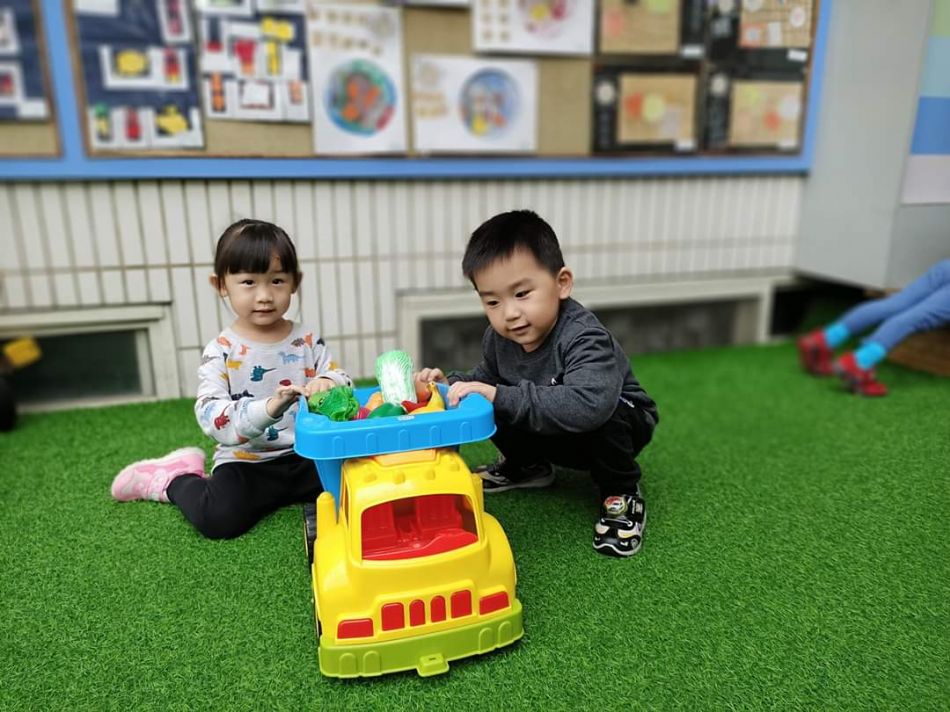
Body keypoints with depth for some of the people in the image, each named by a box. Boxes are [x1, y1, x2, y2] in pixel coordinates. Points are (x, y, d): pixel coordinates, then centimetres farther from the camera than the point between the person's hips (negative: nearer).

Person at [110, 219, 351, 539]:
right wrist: (268, 408, -38)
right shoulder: (221, 352, -8)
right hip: (247, 463, -2)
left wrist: (329, 383, -25)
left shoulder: (308, 340, 2)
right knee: (218, 518, -24)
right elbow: (210, 415, -19)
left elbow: (341, 379, 1)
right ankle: (173, 479, 11)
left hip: (305, 457, 3)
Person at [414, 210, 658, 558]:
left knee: (605, 416, -38)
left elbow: (587, 404, -55)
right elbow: (487, 377, 7)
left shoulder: (584, 338, -37)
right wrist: (452, 383, -14)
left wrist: (502, 397, -53)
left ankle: (622, 494, -9)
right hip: (556, 435, 6)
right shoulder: (498, 339, -14)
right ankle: (526, 466, 16)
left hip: (618, 423, -6)